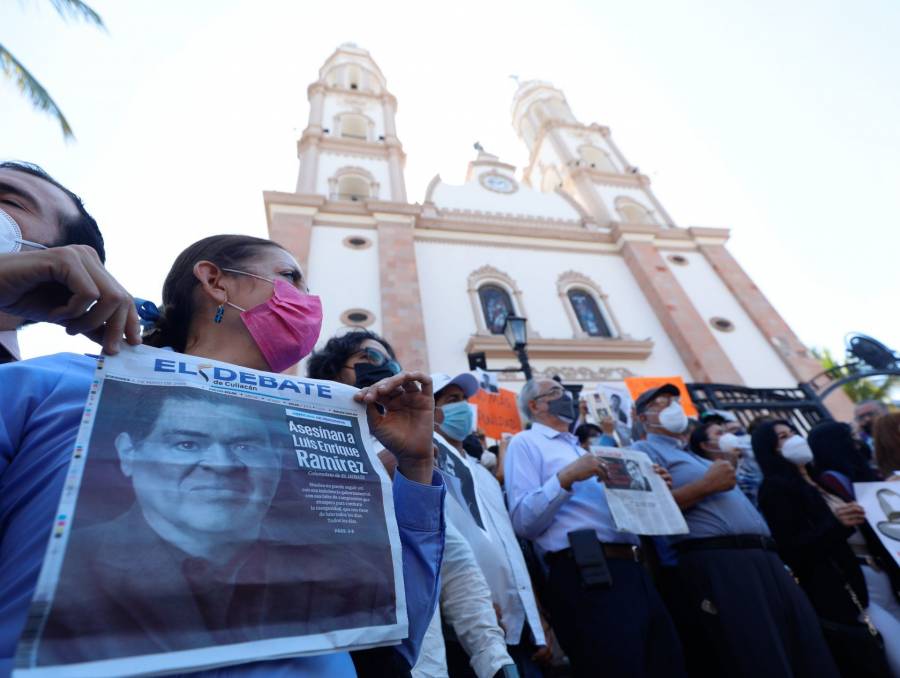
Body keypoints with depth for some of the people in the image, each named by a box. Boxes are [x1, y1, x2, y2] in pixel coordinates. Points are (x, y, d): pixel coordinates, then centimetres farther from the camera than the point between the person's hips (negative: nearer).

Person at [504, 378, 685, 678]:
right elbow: (523, 522, -11)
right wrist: (565, 477, -20)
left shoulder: (579, 448, 25)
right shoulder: (525, 443, 0)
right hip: (587, 576, -8)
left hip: (633, 571, 9)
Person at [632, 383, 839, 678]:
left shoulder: (695, 456, 31)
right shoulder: (645, 450, 2)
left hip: (763, 555, 9)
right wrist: (706, 484, -11)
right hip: (716, 560, -9)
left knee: (812, 653, 9)